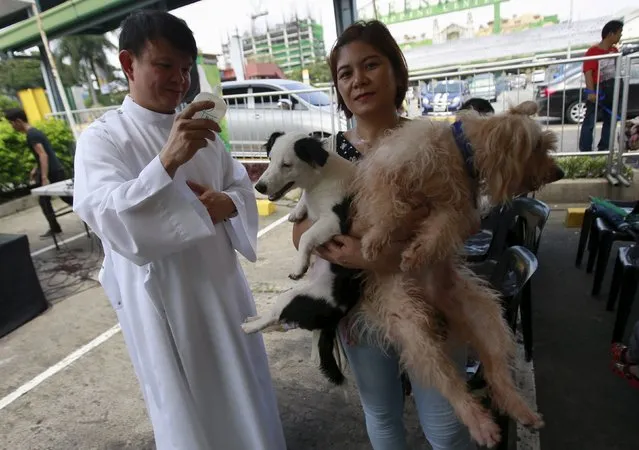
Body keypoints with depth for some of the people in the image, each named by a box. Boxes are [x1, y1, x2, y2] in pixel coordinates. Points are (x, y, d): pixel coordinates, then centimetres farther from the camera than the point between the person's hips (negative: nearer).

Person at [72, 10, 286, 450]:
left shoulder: (200, 129, 7)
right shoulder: (101, 138, -10)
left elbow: (242, 186, 9)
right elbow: (111, 219, -24)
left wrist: (227, 203, -14)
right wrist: (167, 161, -39)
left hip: (222, 281, 6)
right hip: (162, 295, -5)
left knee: (243, 389, 23)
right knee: (188, 403, 13)